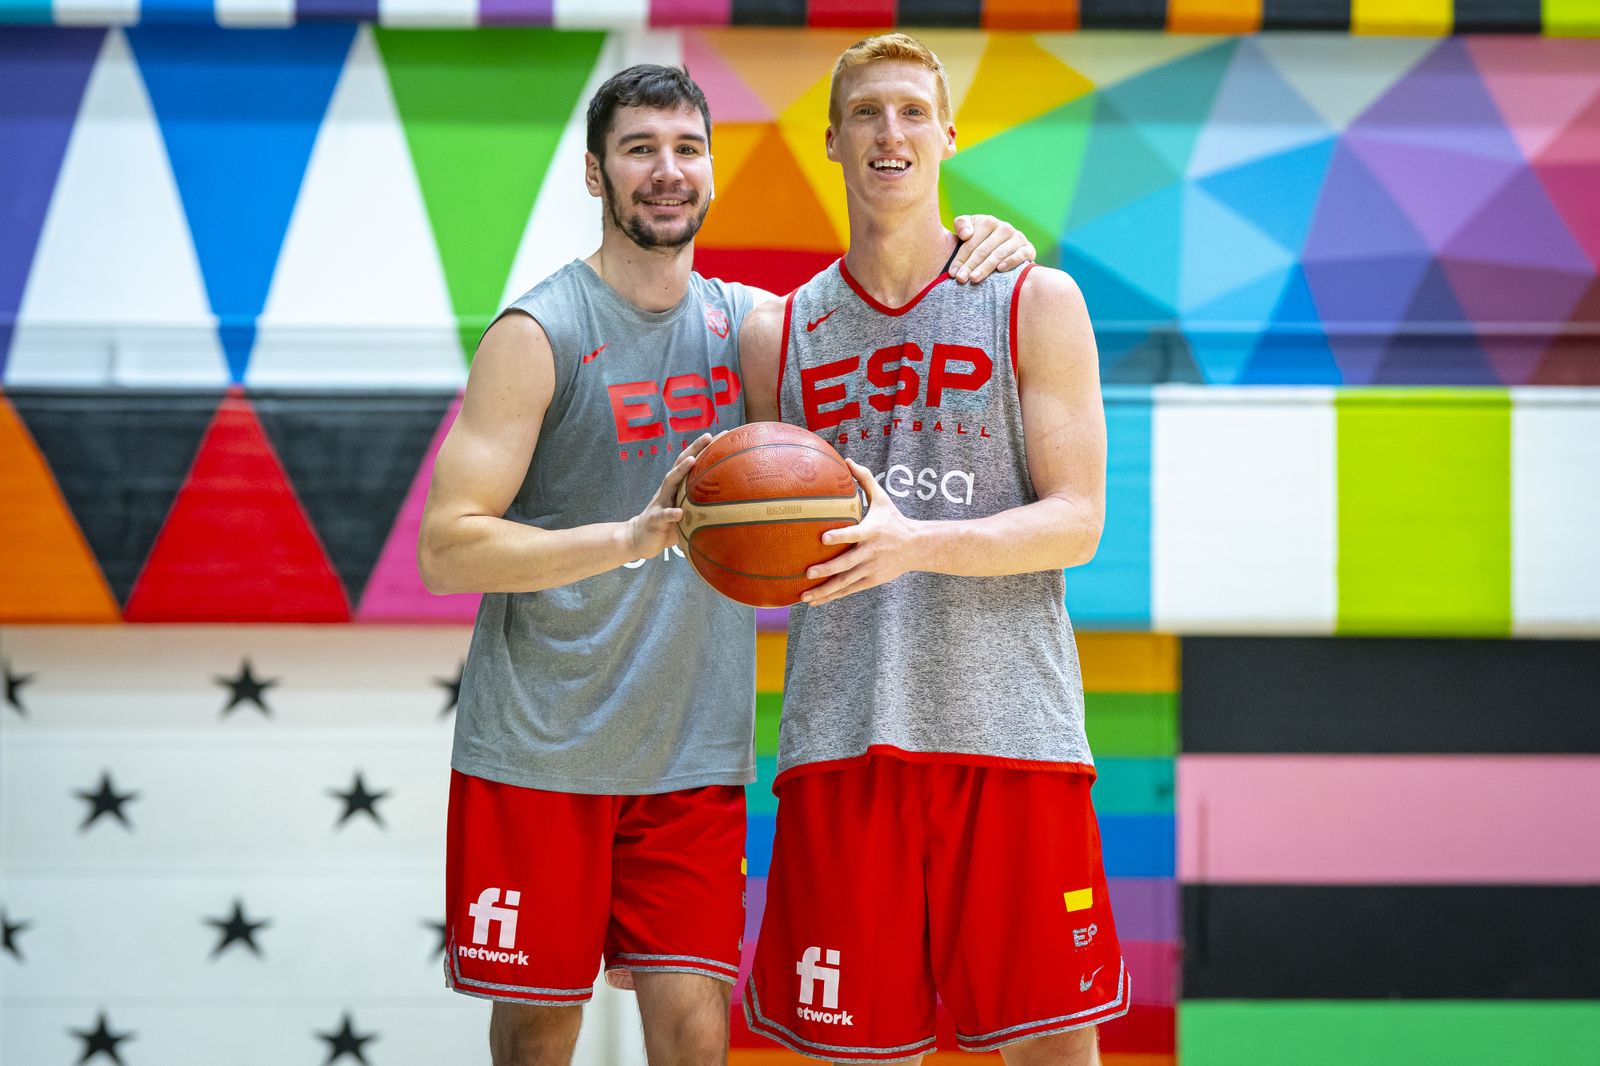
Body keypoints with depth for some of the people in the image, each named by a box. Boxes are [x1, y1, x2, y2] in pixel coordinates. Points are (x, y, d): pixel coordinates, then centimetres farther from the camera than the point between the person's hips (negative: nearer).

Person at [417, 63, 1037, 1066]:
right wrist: (632, 537, -29)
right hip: (538, 750, -4)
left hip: (695, 754, 4)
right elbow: (447, 549, -14)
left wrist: (973, 259, -2)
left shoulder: (746, 320, 7)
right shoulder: (540, 334, -8)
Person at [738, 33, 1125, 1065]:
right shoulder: (778, 333, 12)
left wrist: (914, 544, -18)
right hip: (842, 738, 2)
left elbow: (1076, 521, -3)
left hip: (1010, 732, -2)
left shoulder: (1037, 304, 5)